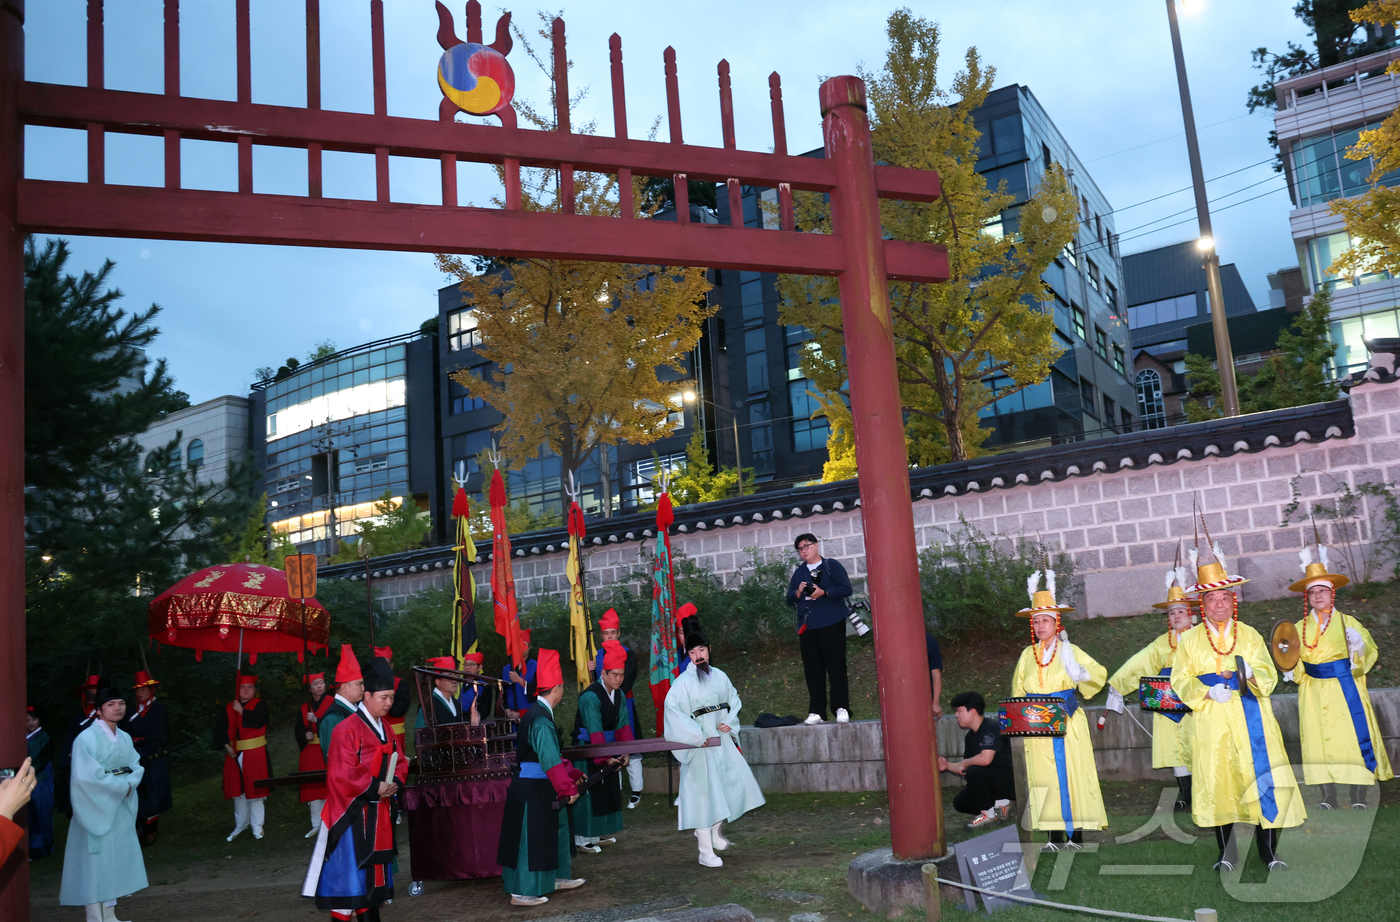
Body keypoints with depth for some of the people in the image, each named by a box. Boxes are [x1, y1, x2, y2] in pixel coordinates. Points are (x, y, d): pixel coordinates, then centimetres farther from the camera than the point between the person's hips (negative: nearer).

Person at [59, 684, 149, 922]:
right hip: (97, 809, -7)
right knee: (96, 864, -3)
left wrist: (129, 784, -13)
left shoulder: (125, 738, 9)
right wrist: (122, 786, -15)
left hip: (121, 808, 7)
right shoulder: (87, 738, -13)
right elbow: (87, 776, -19)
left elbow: (137, 767, 8)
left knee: (116, 862, 9)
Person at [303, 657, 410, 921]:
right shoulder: (346, 729, -16)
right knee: (349, 871, -4)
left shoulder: (385, 729, 10)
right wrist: (375, 787, -18)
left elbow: (399, 762, 13)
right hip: (352, 813, -8)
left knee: (374, 870, 12)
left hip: (378, 812, 8)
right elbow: (342, 774, -21)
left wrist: (394, 783, -7)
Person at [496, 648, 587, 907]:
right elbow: (549, 759, -28)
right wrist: (567, 788, -27)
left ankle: (556, 877, 34)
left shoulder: (538, 713, 9)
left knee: (555, 829, 20)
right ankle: (521, 892, 10)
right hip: (532, 789, -10)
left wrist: (572, 774, 22)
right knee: (530, 838, 0)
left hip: (538, 787, 10)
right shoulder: (541, 719, -23)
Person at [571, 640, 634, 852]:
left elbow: (623, 725, 1)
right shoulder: (590, 697, -23)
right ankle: (583, 838, 7)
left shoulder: (619, 694, 2)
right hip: (587, 748, -8)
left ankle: (600, 832, 25)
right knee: (589, 792, -3)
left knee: (609, 790, 12)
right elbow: (595, 731, -26)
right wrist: (605, 757, -28)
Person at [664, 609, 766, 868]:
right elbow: (673, 708, -20)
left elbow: (734, 699, 15)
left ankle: (715, 832, 34)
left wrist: (730, 722, -4)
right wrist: (697, 736, -20)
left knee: (733, 783, 9)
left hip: (722, 739, 6)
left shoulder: (719, 676, 6)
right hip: (699, 745, -6)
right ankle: (706, 852, 5)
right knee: (703, 792, -3)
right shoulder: (683, 682, -11)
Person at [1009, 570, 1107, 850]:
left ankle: (1076, 834, 6)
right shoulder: (1027, 655, 11)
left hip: (1067, 724, -3)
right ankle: (1055, 836, 8)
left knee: (1071, 774, -3)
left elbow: (1099, 673, -1)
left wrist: (1080, 674, -21)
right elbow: (1018, 690, 17)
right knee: (1044, 777, 1)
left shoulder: (1069, 651, 2)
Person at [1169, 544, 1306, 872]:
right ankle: (1227, 853, 8)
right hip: (1211, 720, 0)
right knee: (1217, 779, -1)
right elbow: (1181, 681, 3)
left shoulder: (1249, 635, 11)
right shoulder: (1190, 640, 8)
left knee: (1261, 773, -6)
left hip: (1250, 717, 1)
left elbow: (1269, 675, 6)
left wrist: (1251, 673, -17)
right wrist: (1208, 692, -15)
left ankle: (1269, 850, 5)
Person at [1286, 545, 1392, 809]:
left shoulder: (1348, 623, 2)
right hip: (1314, 693, 2)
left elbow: (1369, 653, 0)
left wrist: (1359, 645, -20)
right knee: (1319, 741, 1)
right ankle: (1328, 799, 7)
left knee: (1354, 737, -3)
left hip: (1345, 689, -2)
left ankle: (1358, 799, 5)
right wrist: (1290, 668, -4)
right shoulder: (1300, 627, 9)